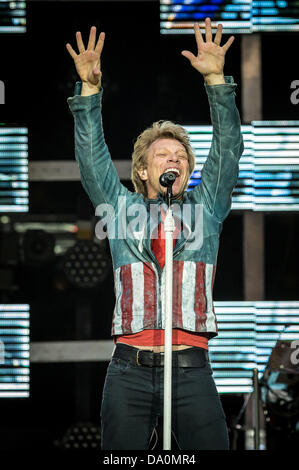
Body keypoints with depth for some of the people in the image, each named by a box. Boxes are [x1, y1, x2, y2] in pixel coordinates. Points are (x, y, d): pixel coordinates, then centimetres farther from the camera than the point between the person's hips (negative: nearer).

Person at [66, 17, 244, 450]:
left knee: (211, 447, -8)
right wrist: (89, 87, 0)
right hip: (129, 369, 0)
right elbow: (91, 154, 10)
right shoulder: (122, 209, 18)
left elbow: (228, 148, 9)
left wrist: (215, 80, -1)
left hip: (192, 369, 0)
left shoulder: (205, 210, 18)